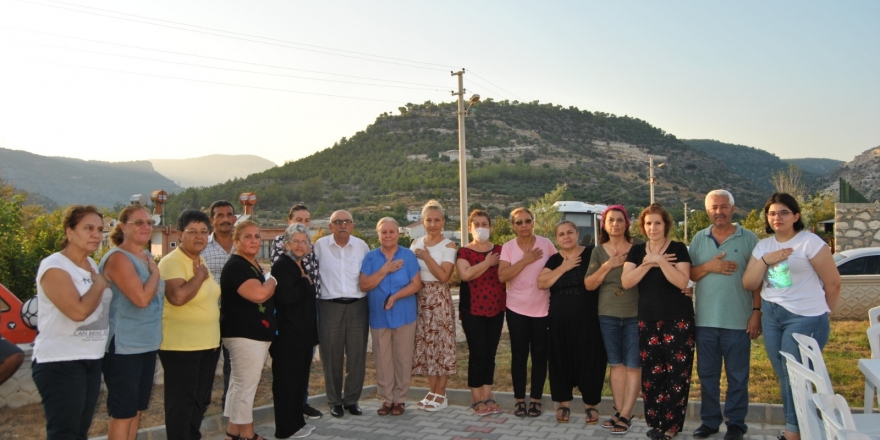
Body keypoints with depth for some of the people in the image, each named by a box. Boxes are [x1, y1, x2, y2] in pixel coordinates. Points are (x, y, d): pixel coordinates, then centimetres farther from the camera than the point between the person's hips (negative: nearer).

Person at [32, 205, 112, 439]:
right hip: (60, 363, -8)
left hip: (91, 360, 8)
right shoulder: (54, 267, -14)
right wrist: (99, 284, -12)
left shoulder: (92, 264, 11)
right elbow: (78, 310, -26)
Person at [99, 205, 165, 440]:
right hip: (123, 347, -9)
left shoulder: (147, 257, 11)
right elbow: (142, 298, -25)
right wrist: (155, 272, -13)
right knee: (123, 413, 0)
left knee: (137, 410, 17)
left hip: (147, 344, 9)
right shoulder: (118, 258, -15)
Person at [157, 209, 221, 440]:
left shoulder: (201, 261, 12)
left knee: (201, 400, 17)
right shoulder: (172, 262, -16)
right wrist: (200, 276, -19)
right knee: (181, 401, 0)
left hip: (208, 343, 9)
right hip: (181, 345, -9)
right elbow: (177, 297, -32)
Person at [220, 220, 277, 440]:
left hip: (256, 333, 10)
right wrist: (272, 281, -10)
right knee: (245, 385, -3)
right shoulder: (235, 266, -16)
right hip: (244, 335, -10)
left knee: (240, 384, 14)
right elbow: (259, 294, -28)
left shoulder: (254, 265, 15)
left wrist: (269, 284, 12)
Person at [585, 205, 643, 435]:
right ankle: (618, 411, 18)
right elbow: (589, 284, 0)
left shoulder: (639, 245, -2)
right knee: (616, 364, 10)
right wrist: (608, 265, -12)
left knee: (633, 366, -1)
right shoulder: (599, 251, 4)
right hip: (608, 316, 3)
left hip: (635, 315, -3)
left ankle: (626, 415, 6)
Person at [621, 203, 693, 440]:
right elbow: (626, 282, -4)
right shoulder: (636, 251, 9)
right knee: (651, 371, 4)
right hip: (647, 320, 3)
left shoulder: (678, 248, -2)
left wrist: (660, 261, -19)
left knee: (676, 371, -4)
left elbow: (682, 282, -14)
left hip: (678, 319, -3)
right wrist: (649, 262, -13)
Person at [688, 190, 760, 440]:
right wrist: (708, 266, -12)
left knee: (737, 375, 7)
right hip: (705, 320, 3)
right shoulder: (699, 239, 8)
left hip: (738, 321, -3)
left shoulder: (748, 238, -1)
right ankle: (709, 420, 23)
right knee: (707, 373, 11)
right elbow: (688, 274, 6)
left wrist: (757, 312, -7)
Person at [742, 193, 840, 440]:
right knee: (784, 378, 10)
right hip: (771, 316, 6)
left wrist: (823, 313, 6)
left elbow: (833, 282, -5)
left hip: (805, 319, -6)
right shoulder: (763, 245, 9)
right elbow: (749, 285, 4)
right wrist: (765, 260, -11)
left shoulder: (809, 242, -9)